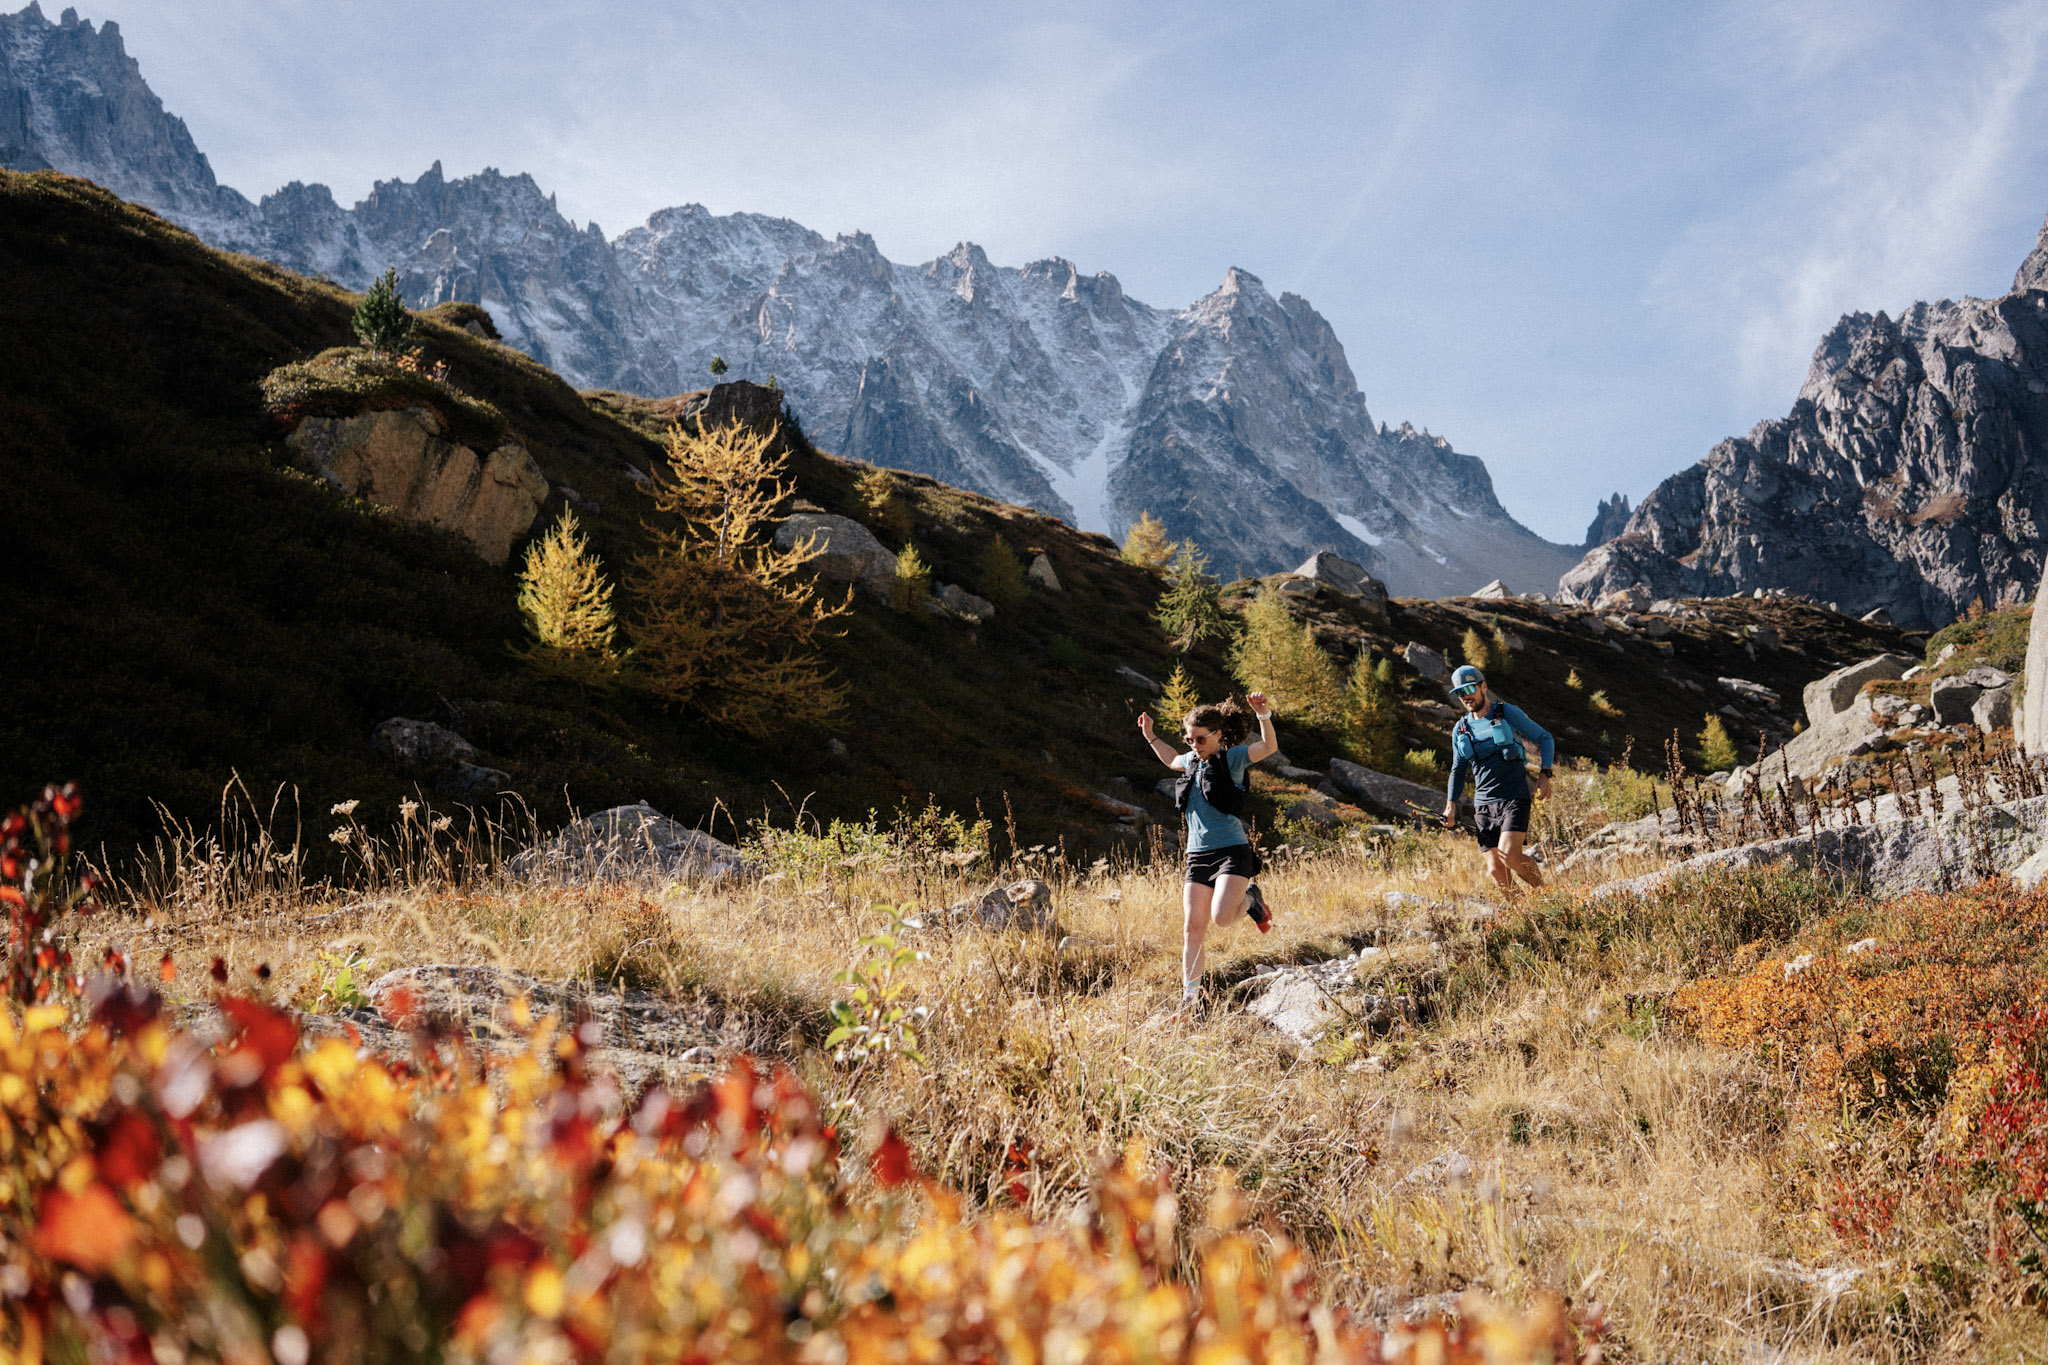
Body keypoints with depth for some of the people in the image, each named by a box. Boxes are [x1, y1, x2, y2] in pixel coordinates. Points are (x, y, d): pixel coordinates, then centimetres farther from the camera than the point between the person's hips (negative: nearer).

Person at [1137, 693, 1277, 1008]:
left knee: (1221, 916, -23)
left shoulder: (1232, 758, -4)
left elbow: (1269, 747, -21)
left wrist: (1263, 715, -34)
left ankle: (1250, 899, 11)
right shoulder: (1192, 761, 14)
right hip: (1198, 854, 6)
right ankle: (1190, 994, 5)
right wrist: (1150, 736, 32)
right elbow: (1171, 759, 39)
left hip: (1232, 850, -6)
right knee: (1192, 928, -1)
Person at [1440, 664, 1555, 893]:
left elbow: (1545, 739, 8)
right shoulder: (1461, 730, 12)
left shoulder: (1508, 713, 1)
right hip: (1484, 805, 4)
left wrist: (1544, 774, -6)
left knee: (1509, 854, -23)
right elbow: (1458, 770, 23)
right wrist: (1451, 804, 11)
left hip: (1514, 798, -4)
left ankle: (1543, 889, 0)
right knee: (1496, 871, -6)